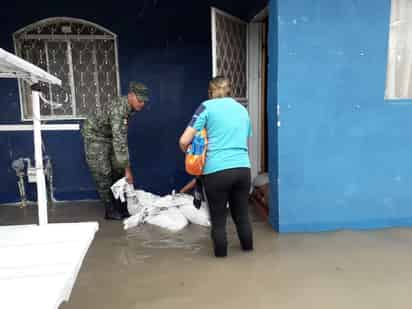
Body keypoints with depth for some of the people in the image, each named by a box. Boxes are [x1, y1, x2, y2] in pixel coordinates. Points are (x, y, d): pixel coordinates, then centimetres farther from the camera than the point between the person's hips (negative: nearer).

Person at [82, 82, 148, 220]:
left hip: (109, 136, 8)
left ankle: (121, 207, 15)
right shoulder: (119, 109, -34)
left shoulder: (127, 105, -7)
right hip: (94, 135, -8)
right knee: (103, 174, -6)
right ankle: (110, 211, 3)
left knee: (118, 171, 6)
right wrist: (127, 169, -35)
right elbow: (119, 141, -37)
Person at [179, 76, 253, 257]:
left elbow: (184, 141, -4)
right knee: (241, 213, 23)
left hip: (217, 171, -5)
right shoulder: (242, 109, 17)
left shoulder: (207, 107, 1)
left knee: (218, 217, 13)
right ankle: (248, 247, 40)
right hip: (243, 169, 5)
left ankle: (221, 253, 27)